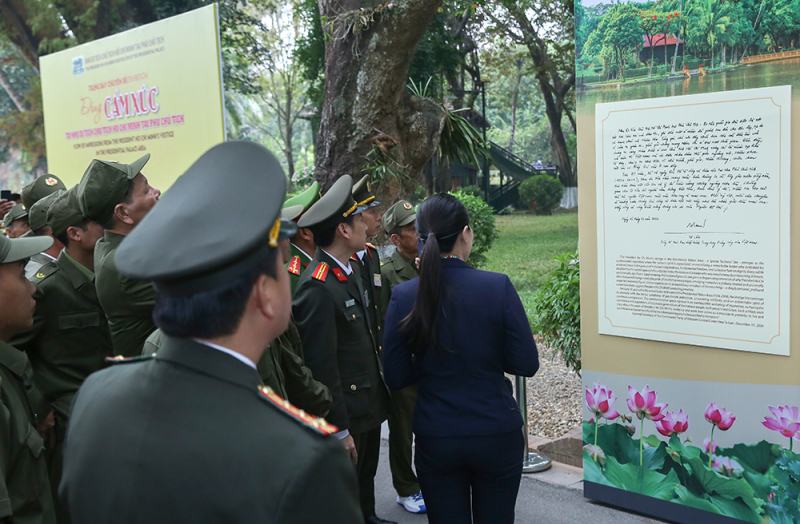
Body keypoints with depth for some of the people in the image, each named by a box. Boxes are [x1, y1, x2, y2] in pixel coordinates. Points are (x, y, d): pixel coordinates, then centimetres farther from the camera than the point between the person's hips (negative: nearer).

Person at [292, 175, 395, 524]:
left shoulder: (349, 271, 5)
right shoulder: (318, 288, -26)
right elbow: (321, 367, -25)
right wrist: (340, 430, -20)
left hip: (369, 406, 9)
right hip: (346, 415, -9)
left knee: (366, 479, 28)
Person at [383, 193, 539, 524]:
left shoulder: (404, 296, -9)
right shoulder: (498, 287, -14)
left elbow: (396, 378, -4)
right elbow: (526, 364, -9)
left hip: (436, 442, 1)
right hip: (497, 436, -1)